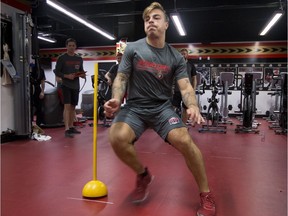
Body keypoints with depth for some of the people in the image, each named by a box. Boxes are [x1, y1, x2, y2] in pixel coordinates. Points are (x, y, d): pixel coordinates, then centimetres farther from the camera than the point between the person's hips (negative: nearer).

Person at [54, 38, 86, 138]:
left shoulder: (79, 59, 13)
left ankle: (71, 127, 21)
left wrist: (82, 74, -2)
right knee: (67, 106, -12)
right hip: (66, 85, -5)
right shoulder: (62, 58, -2)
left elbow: (81, 71, 21)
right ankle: (66, 129, -12)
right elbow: (57, 72, -3)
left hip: (75, 85, 5)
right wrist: (66, 76, -19)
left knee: (73, 107, 11)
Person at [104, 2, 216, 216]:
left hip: (163, 107, 0)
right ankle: (143, 174, 3)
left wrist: (193, 106, -27)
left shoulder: (176, 57, 3)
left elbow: (185, 87, -4)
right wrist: (116, 99, -21)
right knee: (117, 138, -30)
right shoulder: (132, 49, 1)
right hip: (135, 107, 0)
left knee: (184, 141, -26)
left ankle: (206, 195, -2)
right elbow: (121, 78, 1)